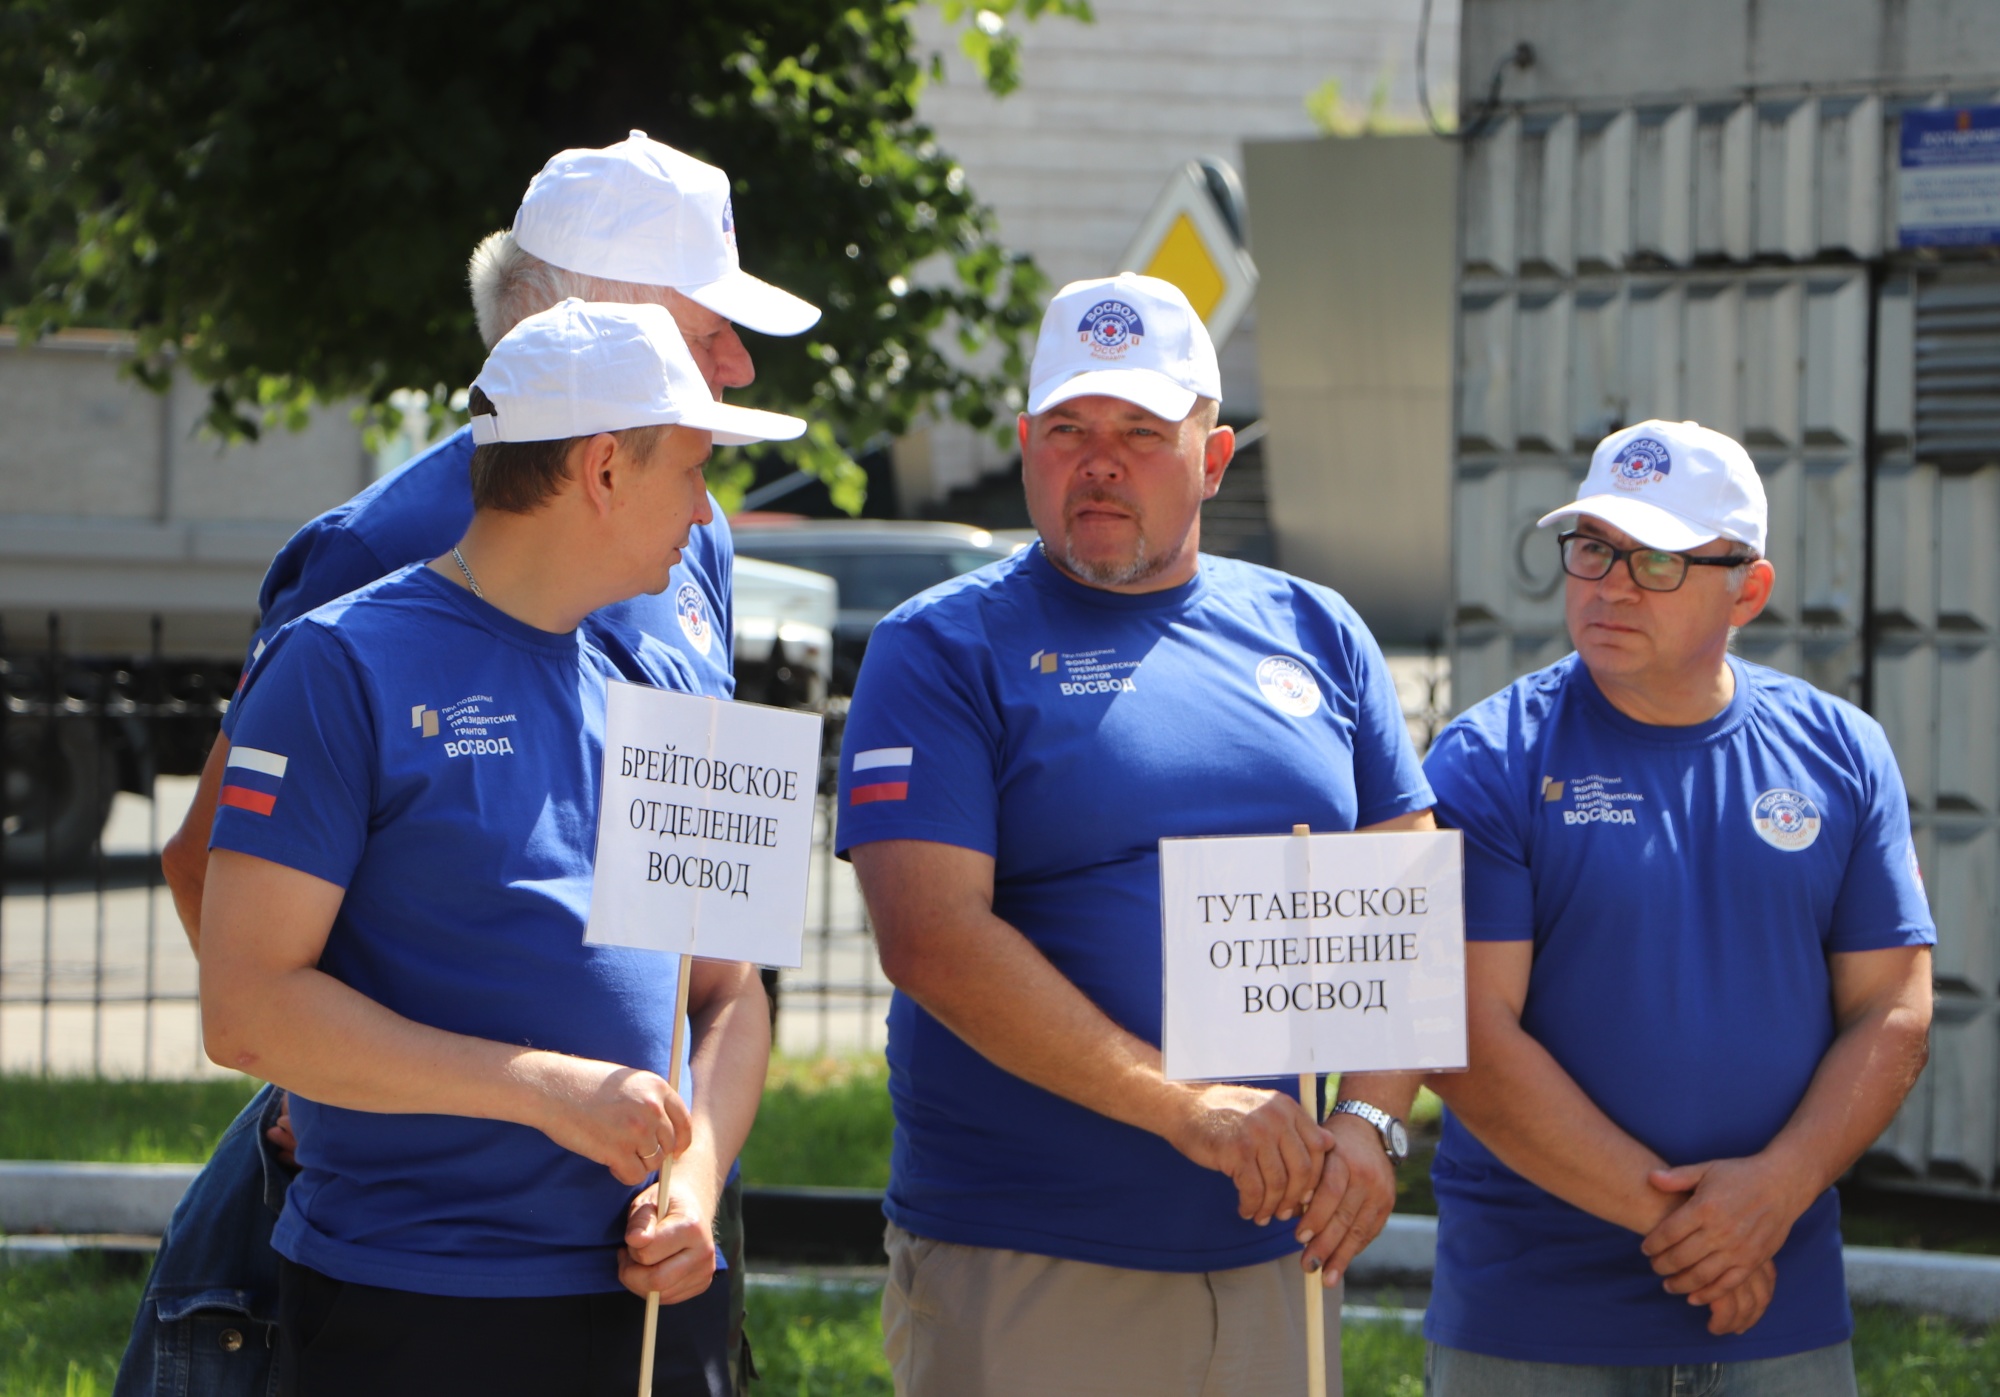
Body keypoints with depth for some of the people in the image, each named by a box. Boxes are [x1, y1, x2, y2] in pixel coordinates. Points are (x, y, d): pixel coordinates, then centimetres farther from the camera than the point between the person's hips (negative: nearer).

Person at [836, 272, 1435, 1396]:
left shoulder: (1315, 636, 13)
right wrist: (1180, 1108, -19)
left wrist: (1371, 1121, -6)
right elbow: (930, 935, -13)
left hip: (1272, 1257, 4)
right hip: (1019, 1275, -4)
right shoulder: (943, 650, -1)